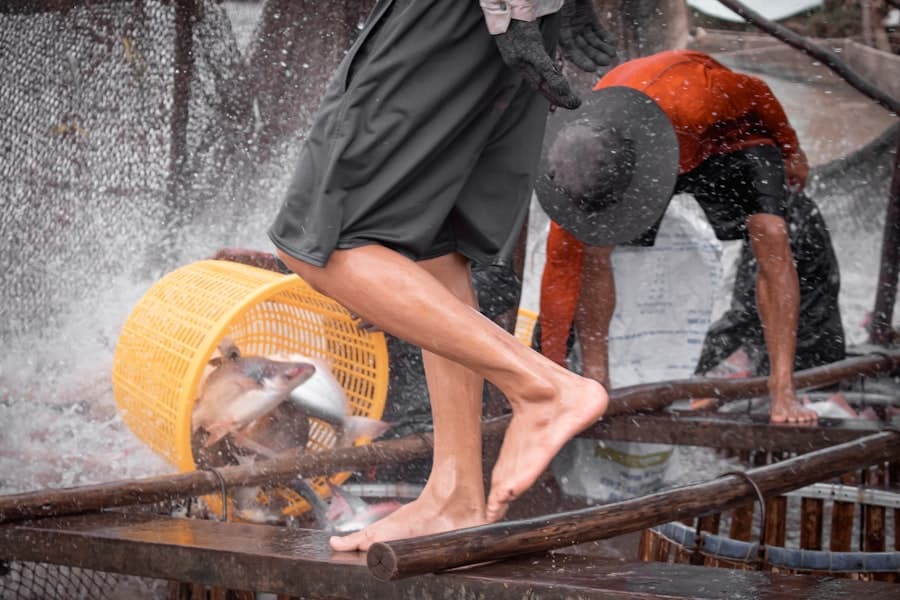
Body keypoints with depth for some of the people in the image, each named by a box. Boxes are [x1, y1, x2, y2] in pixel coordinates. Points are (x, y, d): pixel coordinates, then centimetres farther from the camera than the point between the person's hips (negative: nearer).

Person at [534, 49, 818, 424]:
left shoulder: (687, 95, -46)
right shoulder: (577, 151, -32)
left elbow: (755, 94, -21)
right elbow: (561, 265, -24)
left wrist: (791, 149, -3)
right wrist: (553, 371, -20)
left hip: (727, 137, -2)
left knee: (771, 237, -24)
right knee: (592, 249, -16)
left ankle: (783, 389, -21)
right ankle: (595, 379, -3)